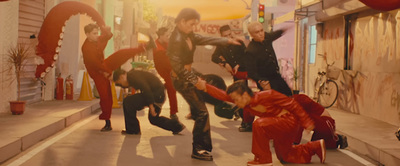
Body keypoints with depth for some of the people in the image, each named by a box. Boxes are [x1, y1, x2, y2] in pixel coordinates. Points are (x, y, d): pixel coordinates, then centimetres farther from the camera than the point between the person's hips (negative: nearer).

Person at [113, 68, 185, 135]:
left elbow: (145, 88, -22)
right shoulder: (134, 74, 19)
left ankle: (132, 130, 0)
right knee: (153, 119, 26)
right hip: (160, 94, 11)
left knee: (128, 102, -10)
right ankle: (176, 125, 24)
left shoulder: (132, 76, -13)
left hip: (156, 94, -11)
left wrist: (151, 105, -20)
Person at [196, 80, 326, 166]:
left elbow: (292, 104, -23)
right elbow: (223, 95, -11)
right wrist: (205, 87, -22)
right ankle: (316, 147, 32)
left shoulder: (266, 95, -28)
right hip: (279, 128, 9)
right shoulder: (245, 104, -6)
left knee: (259, 124, -29)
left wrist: (306, 122, -21)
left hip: (289, 120, -9)